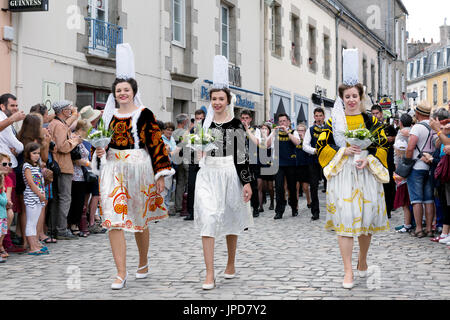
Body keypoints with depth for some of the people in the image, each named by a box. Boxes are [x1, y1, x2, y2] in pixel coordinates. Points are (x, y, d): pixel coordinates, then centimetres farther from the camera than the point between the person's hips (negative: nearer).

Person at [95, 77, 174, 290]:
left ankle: (143, 264, 32)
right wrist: (99, 151, -1)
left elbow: (156, 144, -2)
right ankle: (121, 273, -6)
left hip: (139, 170, -3)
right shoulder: (108, 116, 10)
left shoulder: (144, 114, -1)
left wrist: (160, 174, -6)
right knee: (113, 220, -9)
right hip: (113, 170, 3)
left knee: (140, 219, 11)